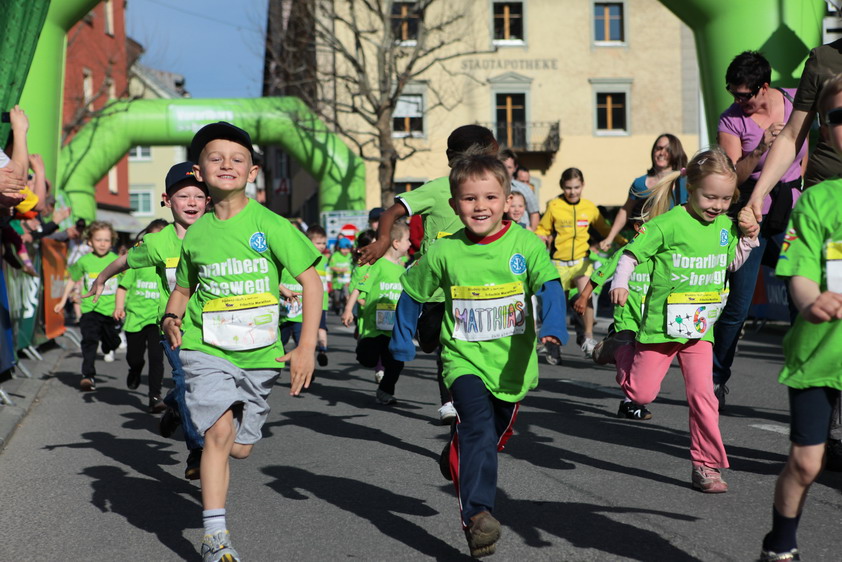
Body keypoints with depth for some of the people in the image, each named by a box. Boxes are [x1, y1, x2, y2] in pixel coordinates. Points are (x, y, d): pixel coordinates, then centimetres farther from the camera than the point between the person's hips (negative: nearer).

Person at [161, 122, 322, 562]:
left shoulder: (270, 225, -6)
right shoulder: (195, 234, 3)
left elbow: (311, 280, -6)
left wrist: (306, 348, -12)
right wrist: (171, 317, -2)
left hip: (259, 353, 0)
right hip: (206, 348, 0)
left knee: (241, 448, 8)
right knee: (220, 431, -19)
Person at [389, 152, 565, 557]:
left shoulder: (526, 244, -11)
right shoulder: (444, 252, -6)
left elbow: (550, 285, -22)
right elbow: (411, 293, 8)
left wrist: (552, 327, -40)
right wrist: (402, 343, 10)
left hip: (511, 362, 2)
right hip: (465, 360, -2)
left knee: (496, 436, 21)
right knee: (478, 425, -25)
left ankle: (457, 458, 53)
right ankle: (477, 515, -27)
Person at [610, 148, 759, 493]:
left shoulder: (725, 225, 5)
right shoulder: (669, 223, -14)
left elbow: (733, 264, 21)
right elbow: (633, 252, -9)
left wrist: (748, 237, 5)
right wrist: (620, 283, -23)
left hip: (700, 327, 4)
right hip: (662, 324, -4)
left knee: (702, 393, -5)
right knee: (642, 394, 1)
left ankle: (706, 465, 5)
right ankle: (625, 361, 36)